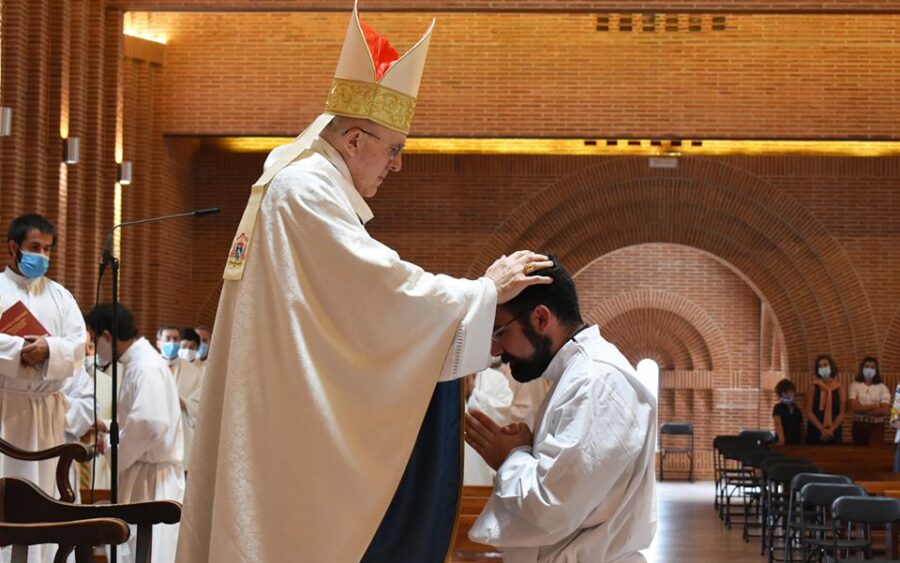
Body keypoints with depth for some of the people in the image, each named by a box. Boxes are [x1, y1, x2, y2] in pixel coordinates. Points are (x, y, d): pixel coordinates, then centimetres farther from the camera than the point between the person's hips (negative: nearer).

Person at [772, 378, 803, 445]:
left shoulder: (796, 409, 13)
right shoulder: (778, 408, -6)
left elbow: (801, 427, 17)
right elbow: (778, 423, -21)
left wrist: (802, 442, 8)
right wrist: (781, 440, -35)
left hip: (796, 443, 5)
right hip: (784, 443, -5)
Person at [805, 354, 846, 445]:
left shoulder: (839, 388, 6)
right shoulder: (813, 387, 2)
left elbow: (841, 414, 1)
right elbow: (809, 413, -4)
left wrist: (831, 430, -13)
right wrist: (822, 429, -15)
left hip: (834, 432, 1)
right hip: (815, 431, -1)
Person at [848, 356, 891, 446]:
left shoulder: (882, 387, 1)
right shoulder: (854, 386, 1)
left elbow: (885, 411, -10)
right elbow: (853, 407, -12)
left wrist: (862, 409, -11)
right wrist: (875, 406, -11)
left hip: (876, 426, -1)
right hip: (859, 425, 1)